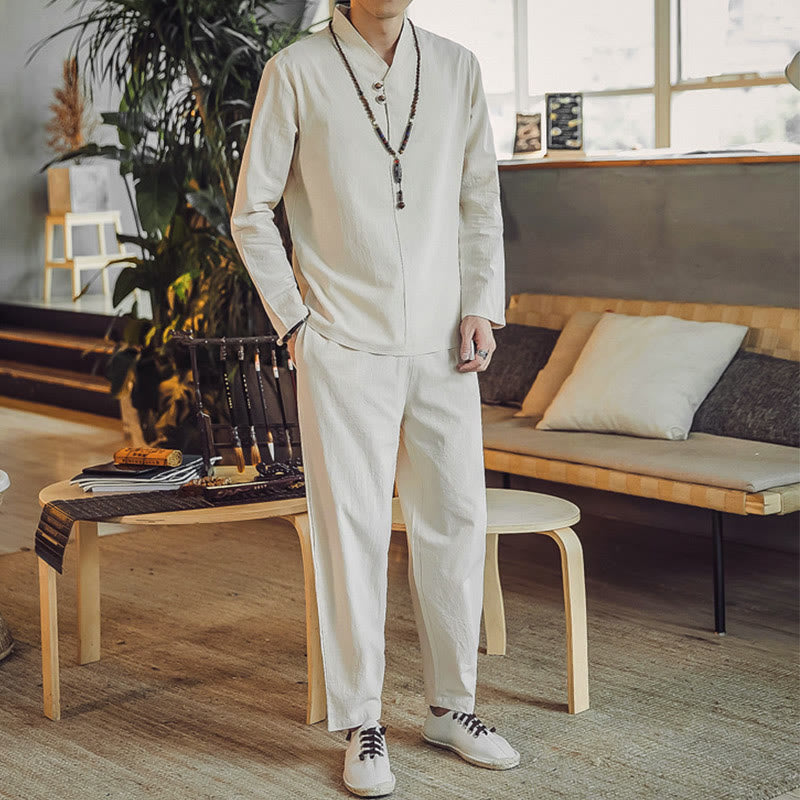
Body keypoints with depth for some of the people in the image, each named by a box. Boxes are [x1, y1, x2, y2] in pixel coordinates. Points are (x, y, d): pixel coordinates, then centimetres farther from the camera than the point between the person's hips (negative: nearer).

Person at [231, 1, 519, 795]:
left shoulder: (457, 68, 9)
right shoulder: (297, 72, -3)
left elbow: (481, 206, 14)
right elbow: (250, 213, 1)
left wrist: (482, 306, 3)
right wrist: (292, 319, -3)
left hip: (441, 347, 4)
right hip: (345, 350, -3)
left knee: (455, 522, 7)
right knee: (353, 534, 0)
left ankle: (451, 706, 22)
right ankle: (362, 725, 12)